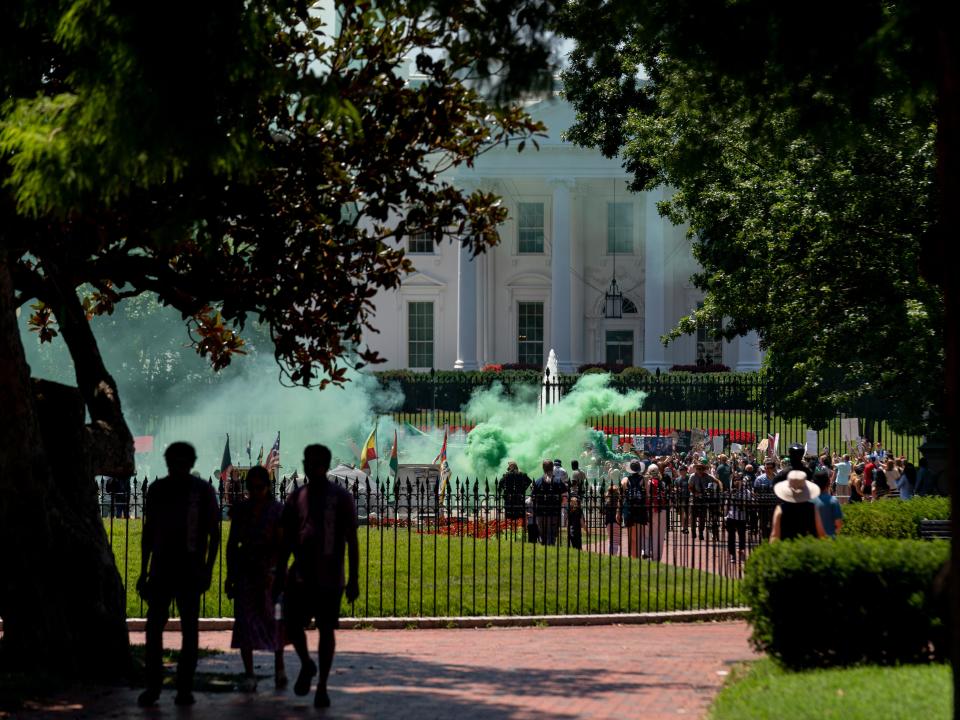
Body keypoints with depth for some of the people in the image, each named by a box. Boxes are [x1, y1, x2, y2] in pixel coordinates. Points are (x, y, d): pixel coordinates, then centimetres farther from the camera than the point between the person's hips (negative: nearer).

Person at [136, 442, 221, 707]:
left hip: (190, 571, -2)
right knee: (154, 626, -4)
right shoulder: (157, 490, 8)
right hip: (161, 569, 2)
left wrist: (208, 569, -5)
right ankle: (153, 686, -1)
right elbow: (148, 532, 15)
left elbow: (214, 533, 3)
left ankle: (185, 687, 7)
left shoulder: (202, 491, 0)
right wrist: (143, 571, 11)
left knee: (190, 628, 2)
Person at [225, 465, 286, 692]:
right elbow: (232, 543, 11)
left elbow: (280, 545, -8)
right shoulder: (240, 509, 6)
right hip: (245, 569, 2)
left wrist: (271, 571, -20)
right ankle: (249, 675, 0)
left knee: (272, 620, 0)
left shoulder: (277, 510, -3)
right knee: (244, 622, -3)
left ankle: (279, 666, 21)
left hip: (269, 571, -2)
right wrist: (230, 574, 7)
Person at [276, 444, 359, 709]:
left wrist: (353, 579, -7)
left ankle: (322, 687, 11)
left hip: (330, 578, -3)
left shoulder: (341, 498, -3)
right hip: (300, 576, 3)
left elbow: (351, 541, -3)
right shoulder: (296, 497, 7)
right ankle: (306, 665, 24)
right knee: (292, 626, -4)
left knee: (326, 630, 1)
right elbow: (286, 542, 11)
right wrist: (279, 577, 8)